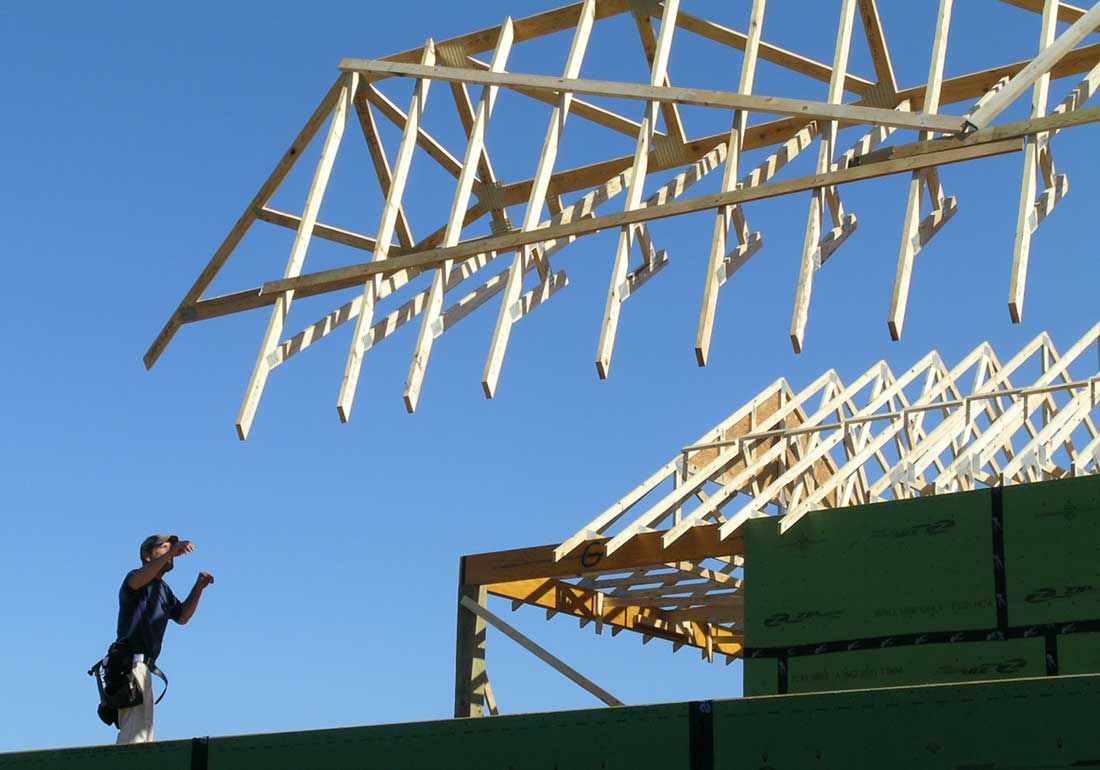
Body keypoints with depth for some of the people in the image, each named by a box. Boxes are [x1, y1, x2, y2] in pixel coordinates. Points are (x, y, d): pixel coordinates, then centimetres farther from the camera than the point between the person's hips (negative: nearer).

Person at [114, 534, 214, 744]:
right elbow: (137, 581, -30)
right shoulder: (136, 577, -5)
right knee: (135, 733, -21)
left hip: (143, 667, 10)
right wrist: (171, 552, -42)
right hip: (130, 661, -10)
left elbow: (182, 617, 29)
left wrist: (198, 588, 14)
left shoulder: (163, 588, 24)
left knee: (144, 734, 13)